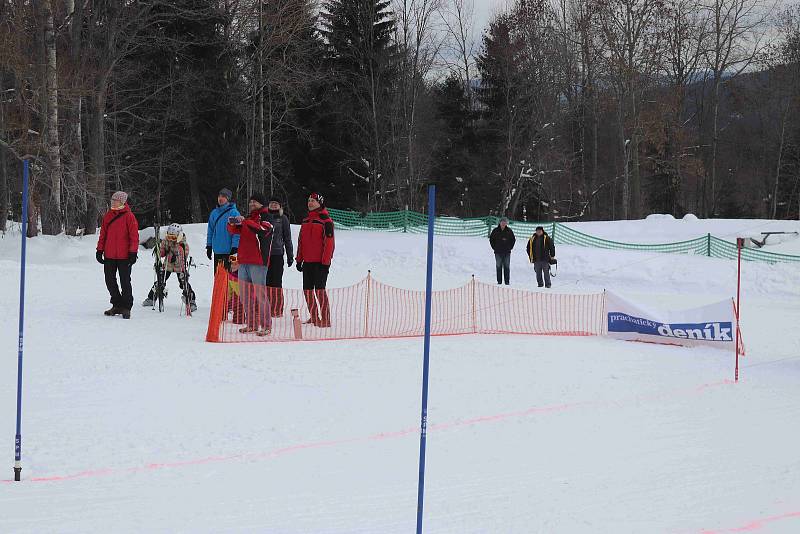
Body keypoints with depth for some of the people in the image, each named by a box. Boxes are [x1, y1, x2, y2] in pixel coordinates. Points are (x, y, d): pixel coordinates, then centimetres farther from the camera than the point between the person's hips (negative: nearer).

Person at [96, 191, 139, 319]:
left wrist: (133, 253, -12)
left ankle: (126, 307, 10)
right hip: (109, 256, 5)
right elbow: (103, 234, 14)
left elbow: (134, 235, -6)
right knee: (110, 281, 8)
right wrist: (99, 250, 9)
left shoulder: (129, 216, -5)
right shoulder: (108, 216, 9)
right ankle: (117, 305, 20)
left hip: (124, 256, -5)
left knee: (125, 282, 1)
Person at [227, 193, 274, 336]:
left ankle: (266, 326, -9)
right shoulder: (248, 218, 21)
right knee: (245, 293, 10)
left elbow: (263, 230, -22)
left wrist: (244, 221, -28)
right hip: (244, 260, 8)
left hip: (258, 261, -8)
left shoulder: (265, 217, -2)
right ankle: (252, 324, 18)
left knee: (259, 293, -11)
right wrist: (232, 223, -5)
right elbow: (234, 230, 18)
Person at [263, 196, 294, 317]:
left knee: (276, 282, -6)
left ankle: (278, 309, -3)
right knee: (266, 281, 3)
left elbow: (287, 238, 7)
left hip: (277, 254, -3)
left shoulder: (283, 218, 5)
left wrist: (290, 256, 4)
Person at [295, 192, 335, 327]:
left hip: (320, 261, -7)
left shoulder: (325, 220, -7)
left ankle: (325, 319, -7)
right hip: (307, 261, 7)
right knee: (308, 290, 8)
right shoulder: (306, 221, 15)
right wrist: (299, 259, 15)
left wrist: (326, 261, -16)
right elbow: (301, 241, 20)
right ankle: (314, 317, 18)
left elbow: (329, 242, -11)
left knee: (319, 289, -11)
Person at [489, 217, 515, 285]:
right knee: (498, 266, 1)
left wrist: (510, 247, 3)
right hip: (498, 252, 0)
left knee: (507, 266, 0)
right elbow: (491, 239, 11)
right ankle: (499, 281, 5)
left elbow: (513, 239, 12)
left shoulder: (509, 231, 3)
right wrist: (494, 247, 3)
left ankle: (507, 281, 3)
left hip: (507, 252, 0)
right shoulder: (495, 231, 3)